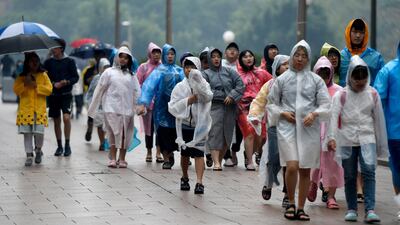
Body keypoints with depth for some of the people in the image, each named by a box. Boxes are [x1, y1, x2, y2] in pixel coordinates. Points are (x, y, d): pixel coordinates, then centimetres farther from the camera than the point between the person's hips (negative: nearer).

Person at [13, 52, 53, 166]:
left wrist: (36, 85, -11)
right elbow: (16, 90, 1)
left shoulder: (43, 75, 7)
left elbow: (49, 89, -2)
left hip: (39, 109, -1)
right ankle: (29, 155, 3)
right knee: (27, 133, -2)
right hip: (25, 109, 1)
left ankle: (38, 150, 21)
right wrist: (25, 84, -14)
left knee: (39, 133, -6)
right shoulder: (21, 77, 9)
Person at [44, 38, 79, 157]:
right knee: (56, 121, 7)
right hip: (53, 95, 3)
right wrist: (54, 84, -11)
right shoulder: (48, 62, 7)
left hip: (66, 95, -3)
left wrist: (66, 82, -17)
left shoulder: (69, 61, 0)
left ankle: (67, 145, -8)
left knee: (66, 118, -18)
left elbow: (76, 77, 1)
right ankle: (59, 146, 17)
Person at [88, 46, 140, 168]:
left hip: (127, 108, 2)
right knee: (113, 133, -5)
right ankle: (113, 159, -1)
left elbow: (137, 92, 9)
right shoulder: (109, 72, 6)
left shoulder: (131, 75, 13)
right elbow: (99, 90, 6)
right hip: (111, 108, -2)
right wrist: (93, 107, 5)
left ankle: (122, 159, 10)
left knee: (125, 134, 2)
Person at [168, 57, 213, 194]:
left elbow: (208, 97, -21)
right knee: (185, 153, 12)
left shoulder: (203, 84, 1)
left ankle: (199, 182, -17)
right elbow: (172, 107, -2)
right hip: (184, 124, 2)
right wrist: (188, 101, -14)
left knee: (198, 153, -11)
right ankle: (185, 178, 33)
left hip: (199, 124, -2)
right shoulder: (180, 87, 4)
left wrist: (197, 82, -28)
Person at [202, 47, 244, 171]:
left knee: (227, 135, 4)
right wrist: (221, 95, -13)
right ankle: (216, 163, -23)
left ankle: (220, 160, 16)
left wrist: (232, 96, -8)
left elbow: (240, 84, 5)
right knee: (215, 133, -16)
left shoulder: (229, 71, 13)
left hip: (230, 107, 3)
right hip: (215, 106, -3)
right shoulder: (206, 74, 7)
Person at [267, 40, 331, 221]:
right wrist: (283, 113, -4)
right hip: (287, 127, -1)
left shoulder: (316, 80, 8)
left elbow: (325, 105, 6)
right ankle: (291, 203, 4)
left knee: (305, 170, 5)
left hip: (309, 129, 1)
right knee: (292, 166, -17)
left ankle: (300, 208, 16)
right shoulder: (282, 79, 8)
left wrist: (314, 114, -13)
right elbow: (271, 103, 13)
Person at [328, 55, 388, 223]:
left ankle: (370, 210, -20)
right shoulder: (341, 95, 1)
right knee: (349, 176, 6)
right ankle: (351, 209, 18)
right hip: (347, 140, 0)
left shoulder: (372, 94, 8)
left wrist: (381, 144, 14)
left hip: (367, 139, 0)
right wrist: (331, 137, -25)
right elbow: (334, 116, -10)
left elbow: (379, 119, 12)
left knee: (369, 171, -17)